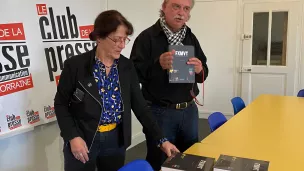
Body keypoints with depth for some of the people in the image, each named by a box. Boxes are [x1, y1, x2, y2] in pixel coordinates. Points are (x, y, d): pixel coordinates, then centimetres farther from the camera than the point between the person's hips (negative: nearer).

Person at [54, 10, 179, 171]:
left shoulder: (127, 66, -2)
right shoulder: (75, 65, -12)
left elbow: (139, 105, -1)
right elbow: (61, 104, -4)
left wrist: (161, 139, -7)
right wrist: (73, 137, -15)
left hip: (116, 140, 4)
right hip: (82, 140, -3)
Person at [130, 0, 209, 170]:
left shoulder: (191, 38, 9)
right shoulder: (147, 37, -9)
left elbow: (204, 74, 9)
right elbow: (135, 73, -15)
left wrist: (200, 70, -13)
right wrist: (158, 64, -29)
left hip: (189, 110, 6)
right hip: (159, 112, -5)